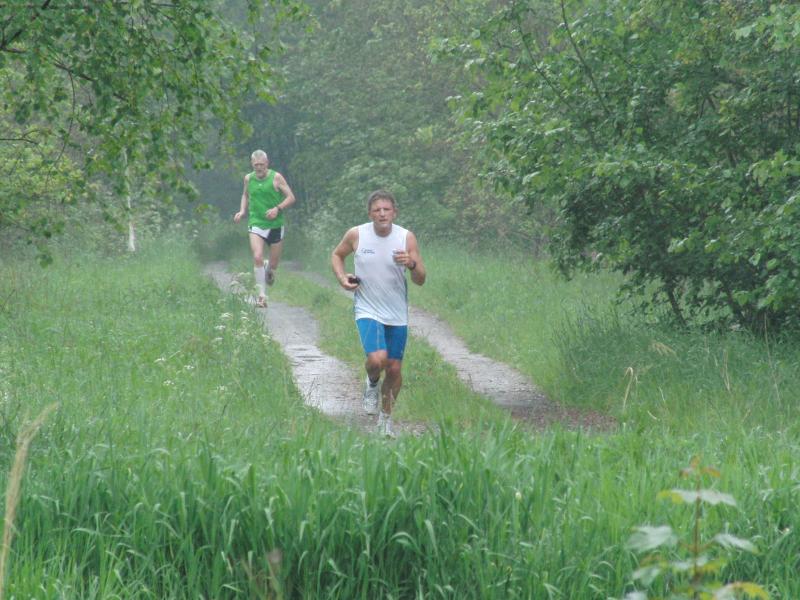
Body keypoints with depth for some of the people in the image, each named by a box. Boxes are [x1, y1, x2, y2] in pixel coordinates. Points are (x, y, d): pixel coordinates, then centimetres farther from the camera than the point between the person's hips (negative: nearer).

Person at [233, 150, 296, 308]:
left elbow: (291, 198, -3)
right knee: (257, 257, -19)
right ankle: (262, 295, -15)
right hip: (256, 224, 1)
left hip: (275, 225, -1)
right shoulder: (248, 178, 4)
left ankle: (269, 270, 45)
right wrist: (242, 211, 7)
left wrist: (278, 208, -19)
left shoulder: (276, 177, -6)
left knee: (274, 264, 7)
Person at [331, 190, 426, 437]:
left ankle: (386, 417, 29)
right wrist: (342, 277, -6)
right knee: (377, 359, -23)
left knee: (394, 369, 6)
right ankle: (371, 383, 13)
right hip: (368, 311, -2)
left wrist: (412, 264, -28)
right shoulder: (356, 235, -7)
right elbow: (337, 255, 13)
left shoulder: (407, 238, -7)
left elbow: (420, 280, -6)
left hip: (397, 314, 2)